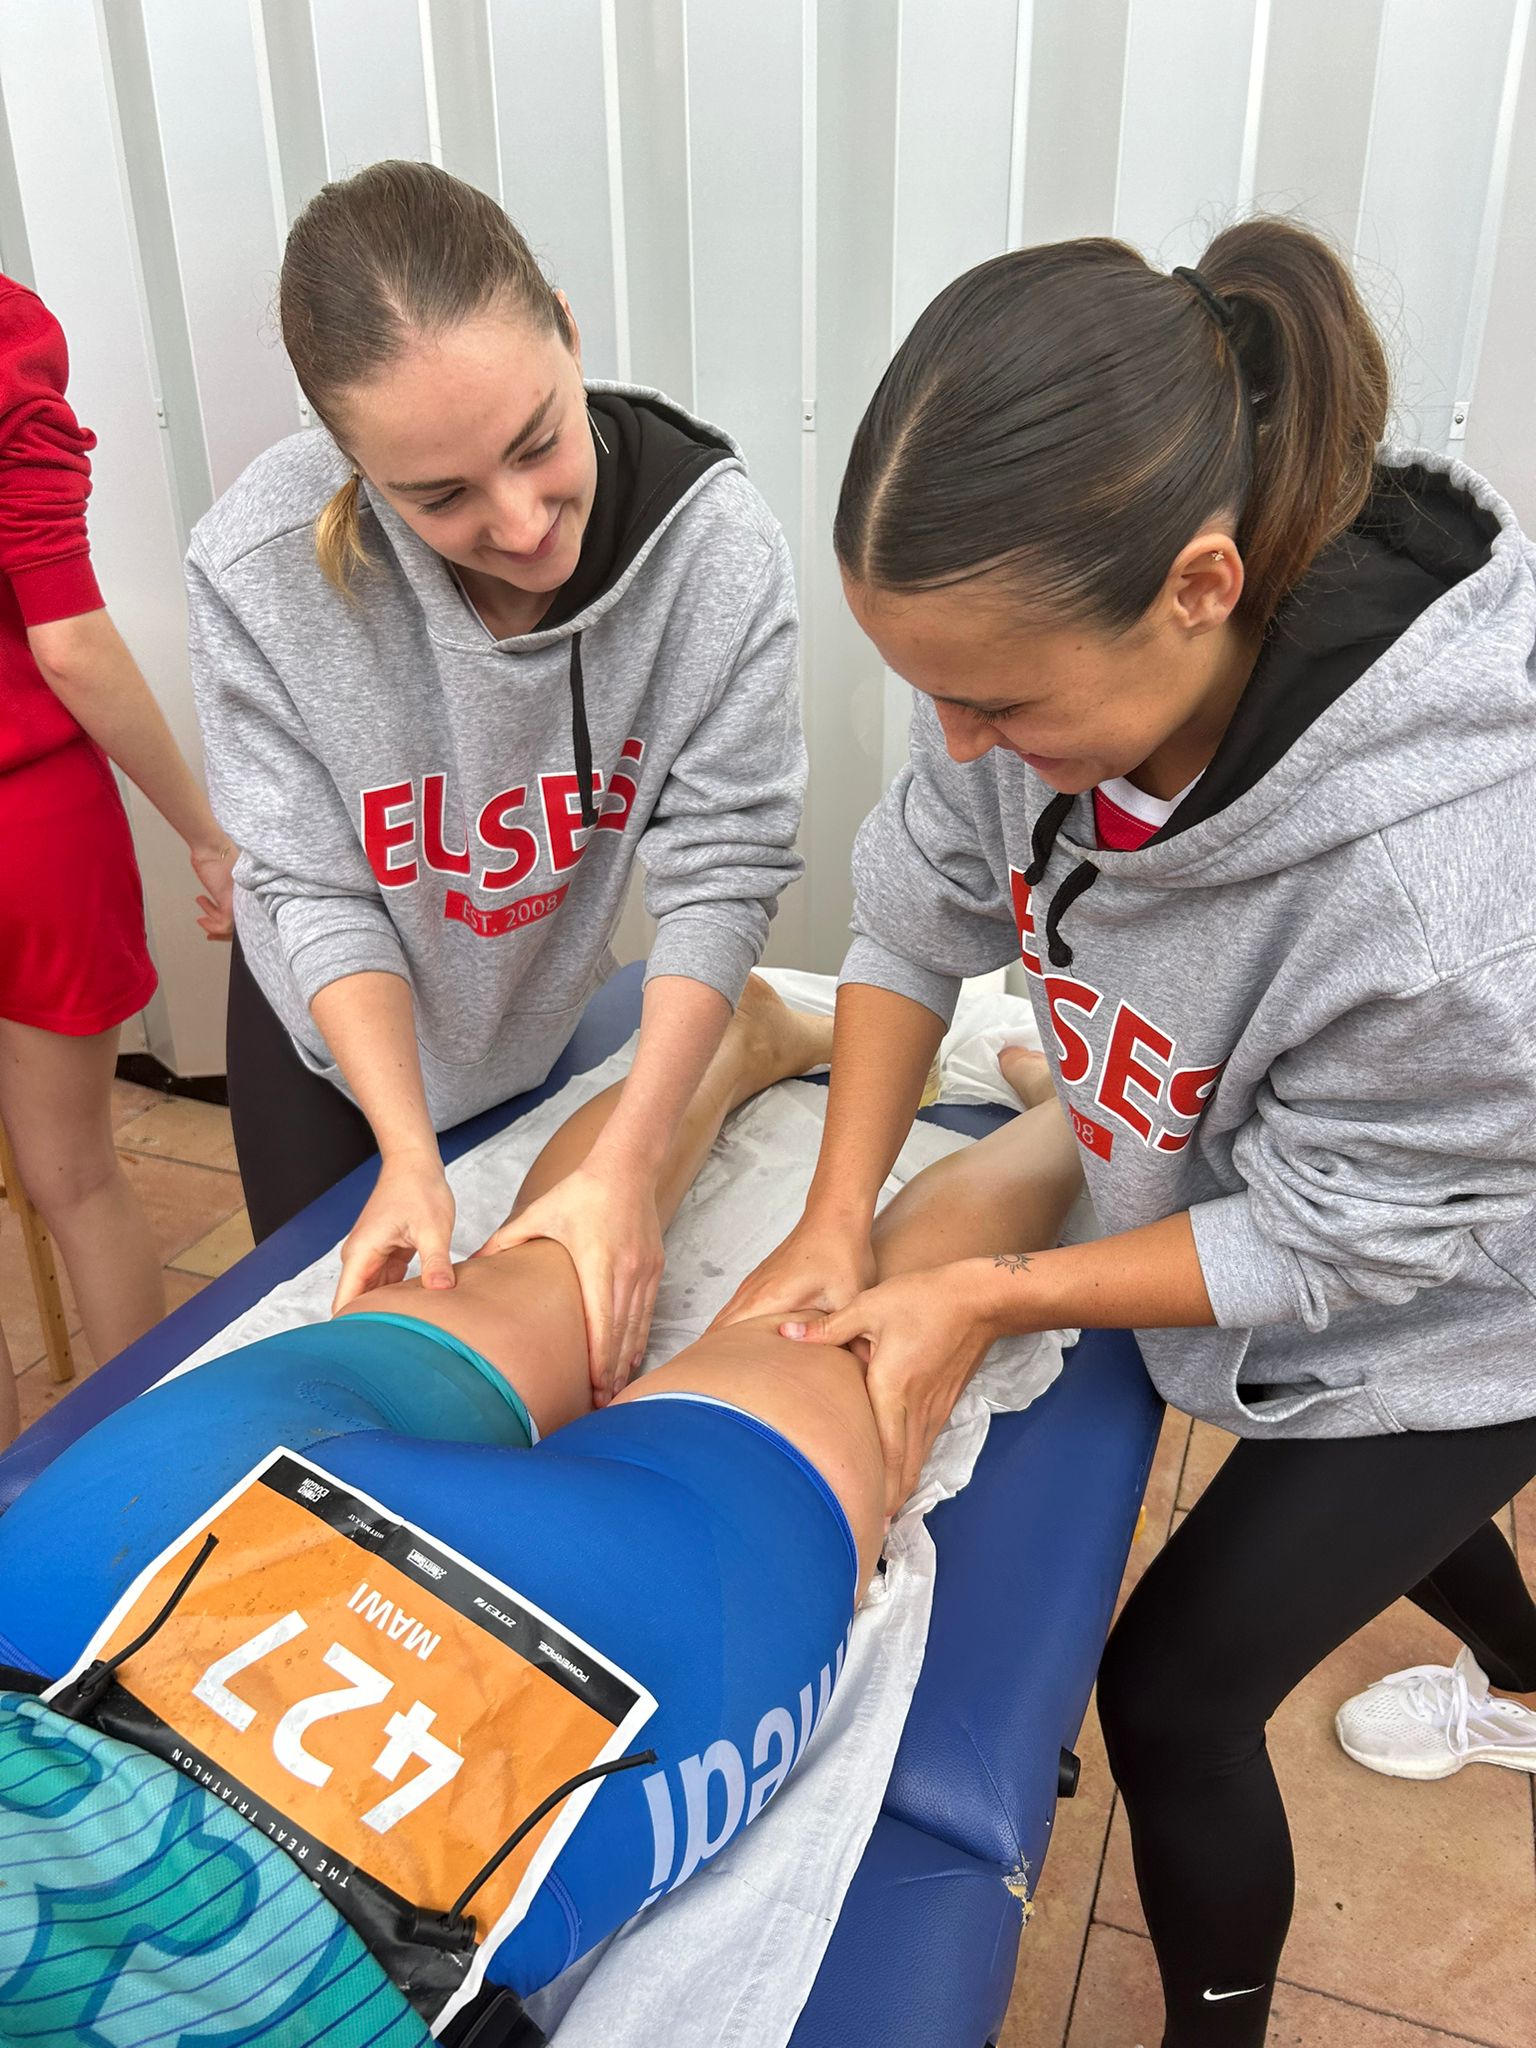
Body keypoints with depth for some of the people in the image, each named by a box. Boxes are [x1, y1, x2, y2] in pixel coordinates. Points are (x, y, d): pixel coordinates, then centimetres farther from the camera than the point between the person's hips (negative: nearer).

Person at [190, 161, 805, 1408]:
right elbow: (315, 885, -23)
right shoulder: (261, 566, -32)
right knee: (340, 1327, 21)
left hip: (565, 1015, 1)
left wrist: (629, 1165, -33)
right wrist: (409, 1153, -30)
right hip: (336, 1030, 0)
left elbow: (725, 867, -26)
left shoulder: (721, 550, -31)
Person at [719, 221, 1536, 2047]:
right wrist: (835, 1224, -16)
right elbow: (915, 908, -12)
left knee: (1172, 1693, 5)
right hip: (1223, 1201, 6)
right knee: (1368, 1503, 34)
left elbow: (1335, 1245, -28)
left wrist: (983, 1300, -23)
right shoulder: (1068, 654, -26)